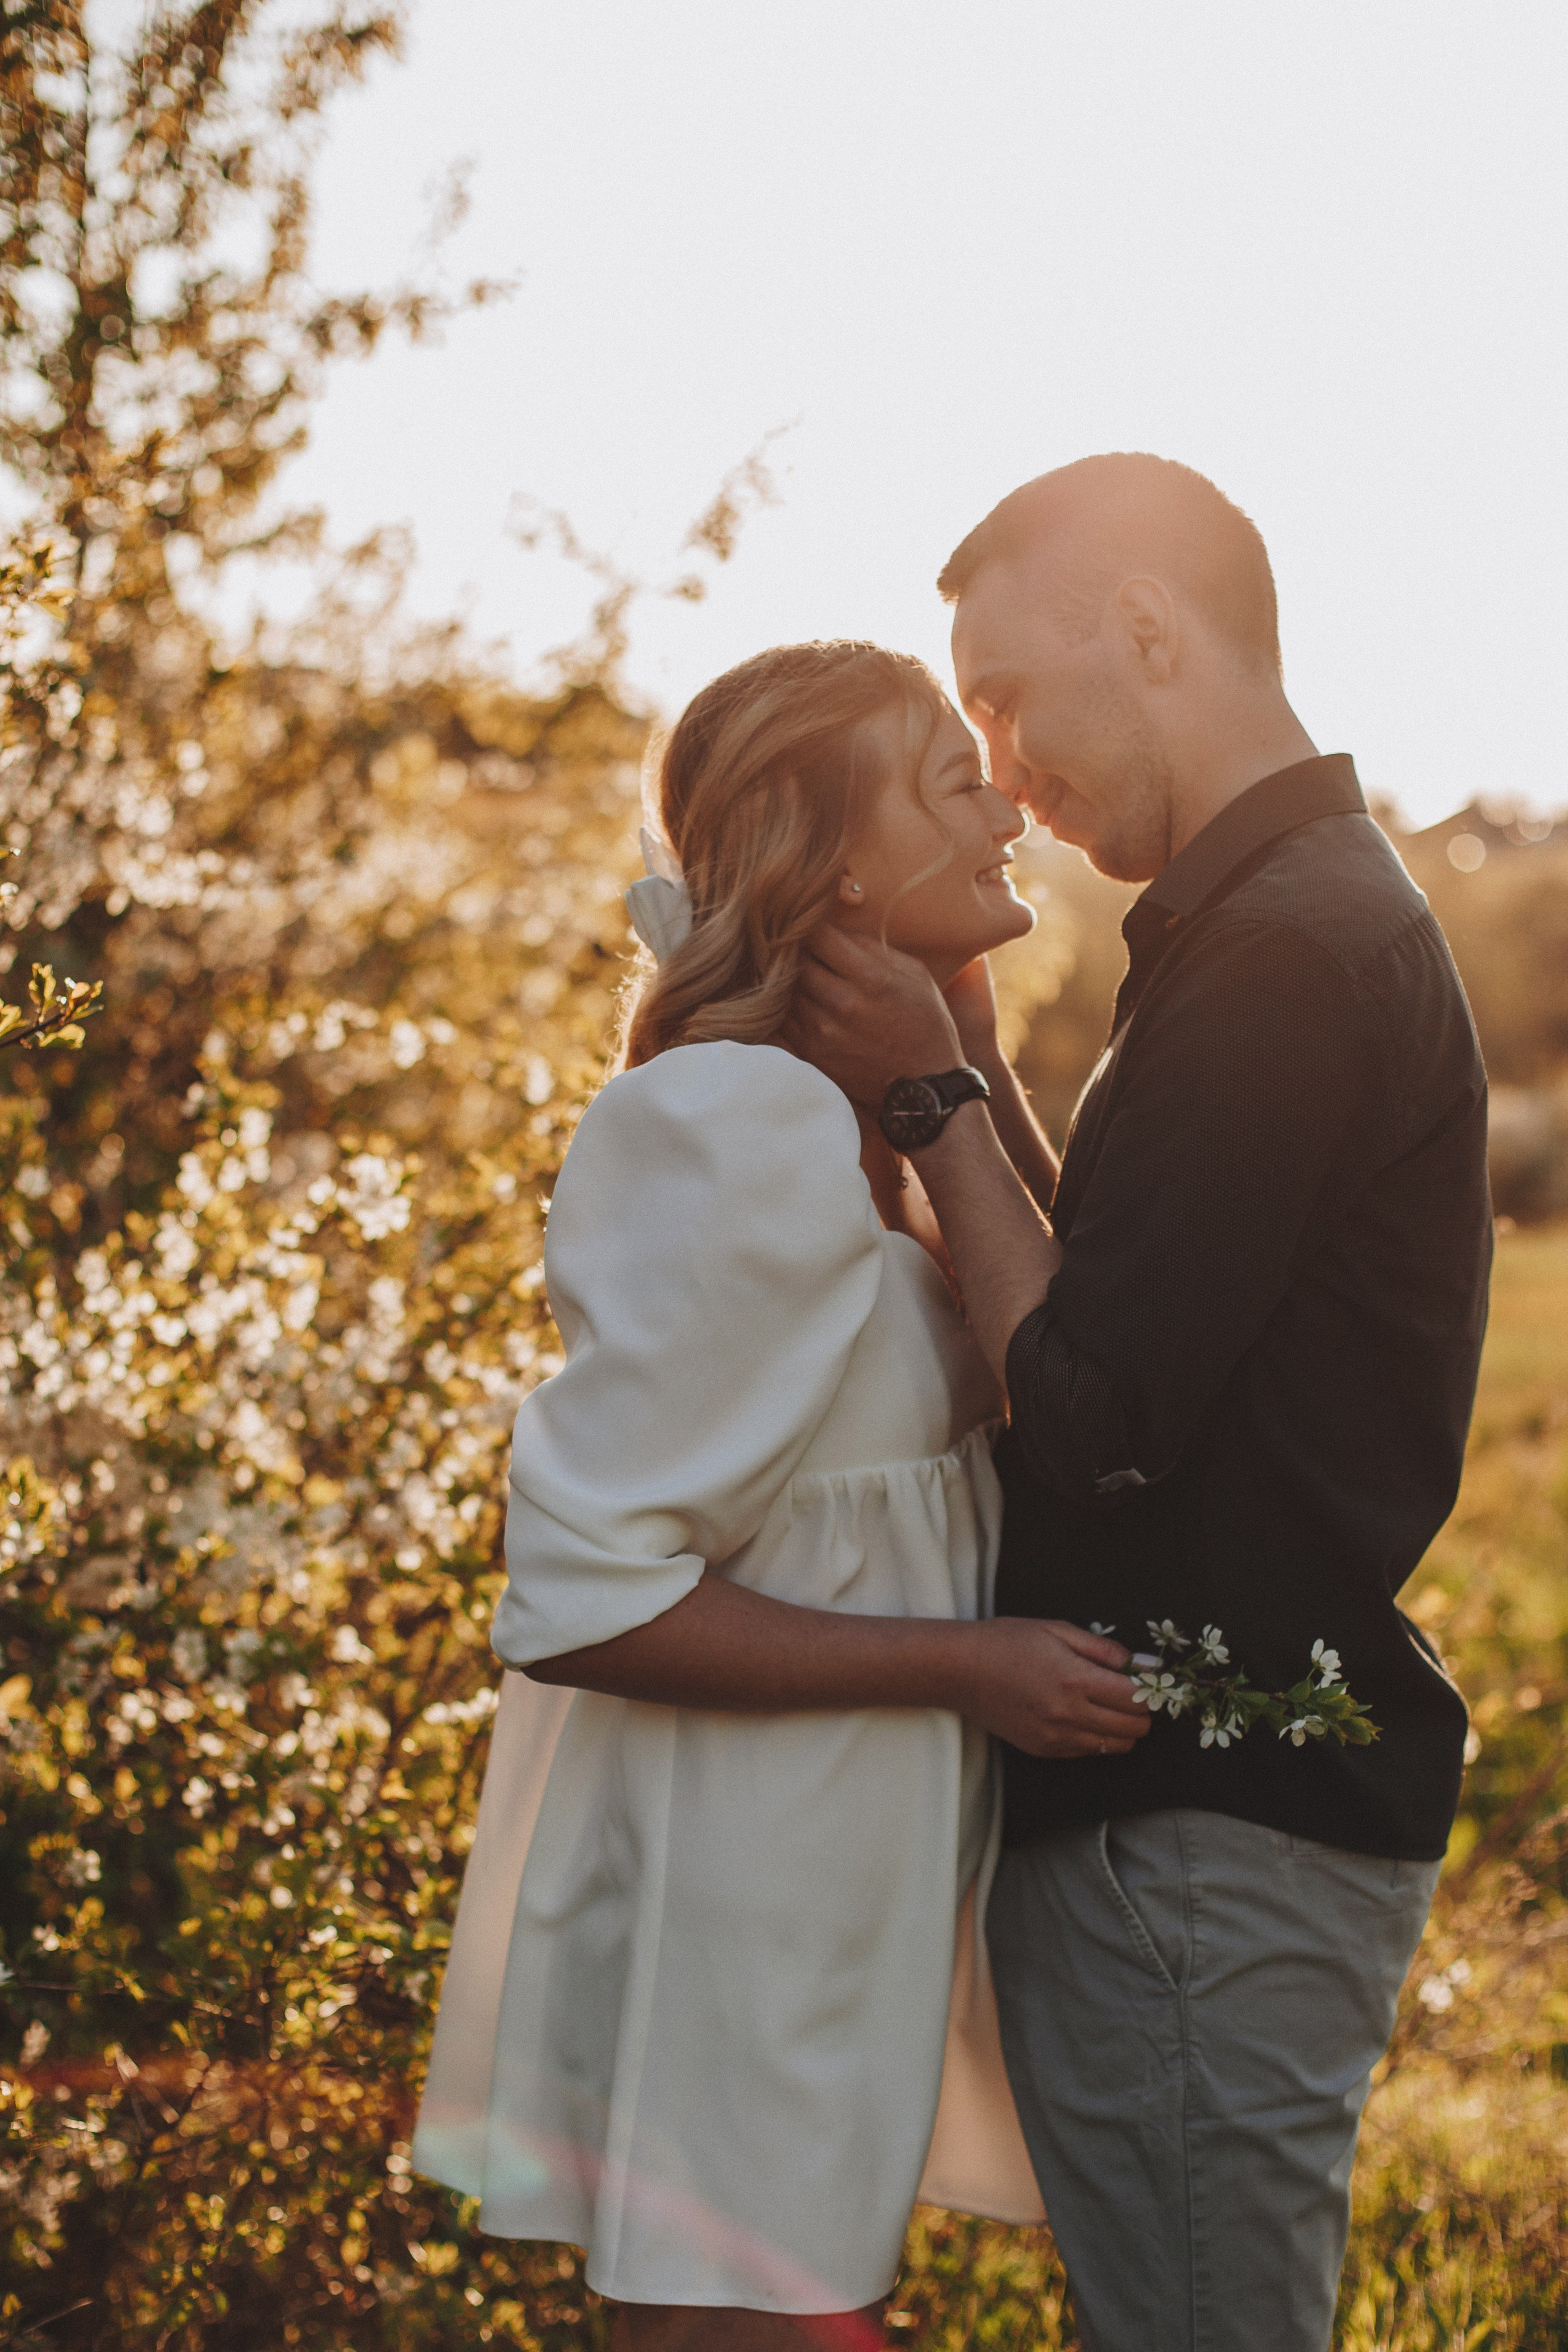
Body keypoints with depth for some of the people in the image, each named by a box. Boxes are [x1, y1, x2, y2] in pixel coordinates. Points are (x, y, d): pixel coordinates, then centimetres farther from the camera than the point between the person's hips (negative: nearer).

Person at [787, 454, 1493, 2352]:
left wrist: (935, 1101, -10)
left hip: (1204, 1840, -11)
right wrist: (968, 1079, 6)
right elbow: (1123, 1319, 16)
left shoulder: (1285, 951, -18)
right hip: (1210, 1805, 11)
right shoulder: (1322, 913, 16)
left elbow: (1088, 1411, -20)